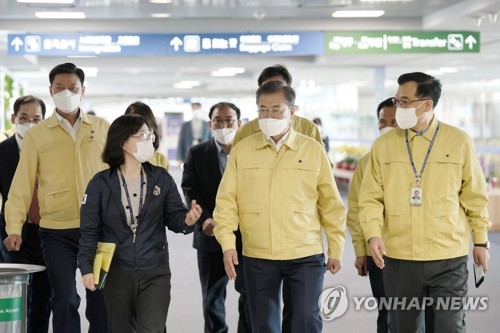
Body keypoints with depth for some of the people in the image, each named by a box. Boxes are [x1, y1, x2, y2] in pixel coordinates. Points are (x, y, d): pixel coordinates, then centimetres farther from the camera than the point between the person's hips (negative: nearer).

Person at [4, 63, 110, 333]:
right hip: (56, 231, -1)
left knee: (102, 298, 9)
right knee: (64, 300, 3)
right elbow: (22, 184, 1)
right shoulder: (36, 135, 3)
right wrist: (14, 227, -7)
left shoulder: (102, 129, 6)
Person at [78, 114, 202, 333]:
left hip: (155, 273, 0)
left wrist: (187, 219, -20)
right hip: (116, 273, 1)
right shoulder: (100, 184, -2)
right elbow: (89, 231, -1)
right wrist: (86, 267, -11)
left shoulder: (162, 179, 0)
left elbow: (173, 218, 4)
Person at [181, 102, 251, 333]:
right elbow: (190, 190, -1)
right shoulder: (197, 154, 5)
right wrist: (205, 219, -16)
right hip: (211, 236, 1)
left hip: (246, 235, -1)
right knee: (212, 296, 11)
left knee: (249, 294, 3)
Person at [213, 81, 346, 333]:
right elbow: (226, 201, 2)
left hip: (305, 256, -1)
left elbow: (331, 203, 5)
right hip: (257, 257, 1)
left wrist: (336, 249, 4)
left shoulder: (313, 150, 2)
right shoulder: (241, 150, 4)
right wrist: (227, 244, -9)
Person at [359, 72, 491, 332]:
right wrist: (373, 233, -14)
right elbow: (371, 197, 2)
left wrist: (480, 240, 8)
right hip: (398, 258, 2)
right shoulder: (383, 145, 3)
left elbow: (475, 195, 6)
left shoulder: (459, 141, 0)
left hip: (449, 259, -2)